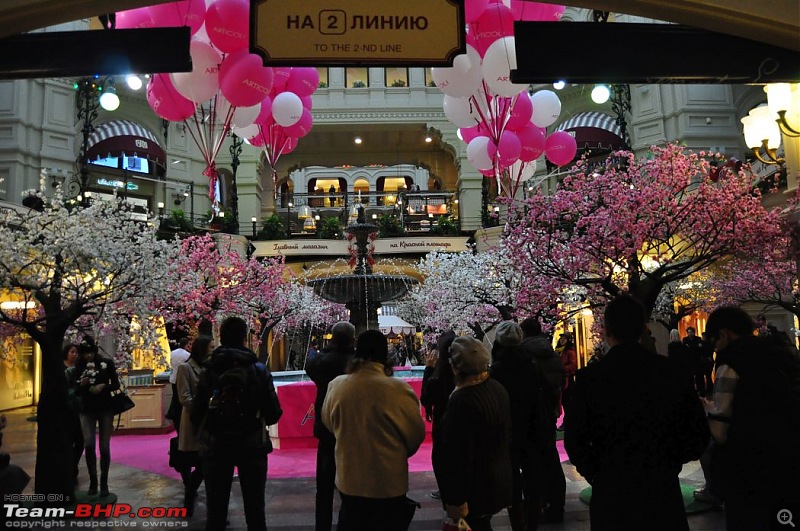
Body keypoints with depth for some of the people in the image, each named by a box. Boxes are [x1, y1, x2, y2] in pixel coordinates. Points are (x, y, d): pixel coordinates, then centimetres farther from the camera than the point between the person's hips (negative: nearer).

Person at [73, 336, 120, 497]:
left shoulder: (107, 363, -5)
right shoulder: (79, 367, 0)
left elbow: (116, 384, 0)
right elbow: (76, 392, 4)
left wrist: (103, 386, -18)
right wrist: (81, 385, -16)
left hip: (105, 409, -1)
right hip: (87, 410, 1)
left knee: (104, 447, 2)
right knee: (88, 444, -9)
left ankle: (104, 483, 12)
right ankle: (92, 481, 6)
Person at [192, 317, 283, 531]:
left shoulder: (208, 371, -5)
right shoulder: (259, 369, -7)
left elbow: (196, 414, -5)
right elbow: (274, 413, -8)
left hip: (216, 447, 1)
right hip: (252, 446, -1)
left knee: (216, 508, 12)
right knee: (255, 508, 11)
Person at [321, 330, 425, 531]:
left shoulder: (336, 386, -11)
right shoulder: (397, 389, -23)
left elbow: (328, 422, 8)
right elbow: (416, 433, -9)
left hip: (349, 479, 4)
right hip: (388, 482, -3)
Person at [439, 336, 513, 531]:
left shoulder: (462, 400, -27)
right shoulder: (498, 388, 0)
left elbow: (460, 456, -25)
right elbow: (506, 435, 12)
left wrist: (456, 499, -18)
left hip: (476, 488, -8)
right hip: (499, 480, 8)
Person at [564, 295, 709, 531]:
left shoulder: (589, 377, -14)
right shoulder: (673, 372, -6)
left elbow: (575, 441, -10)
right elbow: (699, 434, 0)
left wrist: (596, 473, 6)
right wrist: (668, 463, 13)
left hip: (611, 493, -1)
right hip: (663, 489, 2)